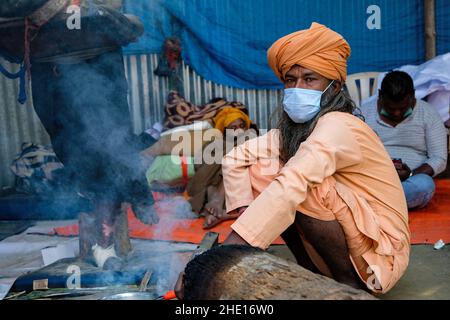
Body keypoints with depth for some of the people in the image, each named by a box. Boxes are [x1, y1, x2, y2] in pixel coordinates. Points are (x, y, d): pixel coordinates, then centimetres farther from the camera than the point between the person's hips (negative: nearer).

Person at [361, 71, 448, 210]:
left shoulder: (429, 114, 3)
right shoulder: (364, 112, 4)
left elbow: (439, 159, 0)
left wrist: (411, 174, -18)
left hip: (409, 182, 0)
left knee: (424, 184, -36)